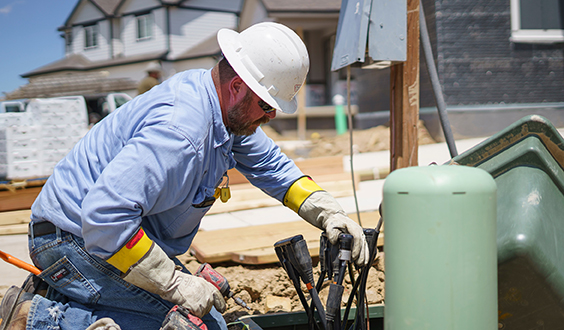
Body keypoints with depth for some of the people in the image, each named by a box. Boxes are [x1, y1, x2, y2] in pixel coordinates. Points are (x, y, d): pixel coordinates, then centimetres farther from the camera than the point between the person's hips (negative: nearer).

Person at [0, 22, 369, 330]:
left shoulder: (228, 110, 0)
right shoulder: (180, 129, -32)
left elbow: (271, 165, 15)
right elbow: (104, 218, -37)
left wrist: (328, 212, 1)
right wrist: (176, 283, -29)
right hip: (73, 239, -10)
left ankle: (58, 295, 13)